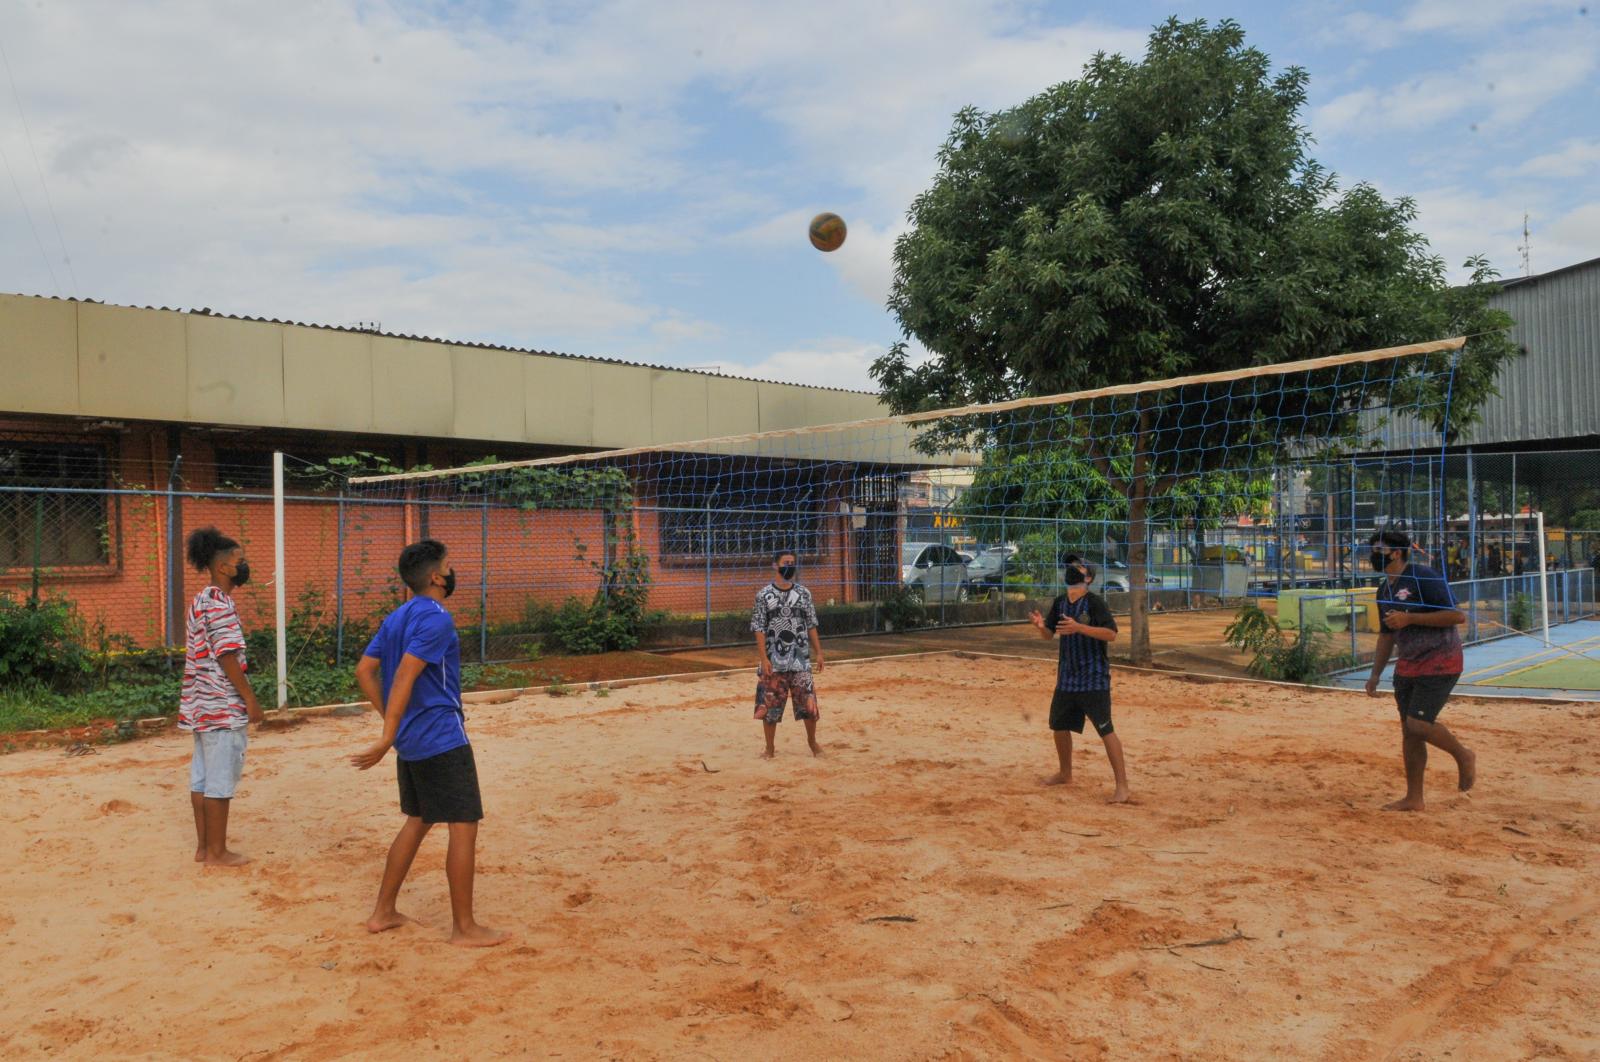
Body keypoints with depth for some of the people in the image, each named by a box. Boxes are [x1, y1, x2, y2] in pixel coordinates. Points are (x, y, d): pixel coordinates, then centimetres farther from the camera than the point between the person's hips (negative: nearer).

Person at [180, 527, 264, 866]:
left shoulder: (200, 601, 14)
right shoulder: (220, 604, -17)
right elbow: (228, 657, -20)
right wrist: (251, 699, -15)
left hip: (201, 704, 10)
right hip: (223, 707, -10)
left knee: (202, 777, 13)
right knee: (220, 781, -1)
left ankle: (204, 846, 21)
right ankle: (217, 852, 6)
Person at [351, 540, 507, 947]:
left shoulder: (396, 618, 11)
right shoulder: (437, 619, -16)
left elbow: (364, 672, 13)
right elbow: (404, 677, -25)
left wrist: (392, 720, 16)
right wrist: (388, 739, -26)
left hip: (412, 741, 9)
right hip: (443, 740, -9)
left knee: (418, 821, 20)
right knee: (463, 827, -1)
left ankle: (383, 912, 26)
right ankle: (464, 928, 5)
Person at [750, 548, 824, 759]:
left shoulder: (803, 593, 6)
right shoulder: (764, 595, -2)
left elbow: (811, 625, 10)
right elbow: (759, 629, -4)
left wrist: (818, 653, 5)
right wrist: (763, 658, -12)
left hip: (801, 659, 2)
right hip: (773, 660, -2)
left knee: (808, 702, 2)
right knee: (769, 705, 3)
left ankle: (812, 740, 23)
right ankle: (770, 748, 17)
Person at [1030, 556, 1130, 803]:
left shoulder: (1094, 602, -13)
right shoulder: (1060, 603, 7)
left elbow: (1111, 634, -21)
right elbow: (1049, 634, 13)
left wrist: (1079, 627, -31)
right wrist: (1041, 625, -10)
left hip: (1094, 677, -8)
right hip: (1067, 676, 8)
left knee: (1105, 729, -11)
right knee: (1059, 725, 17)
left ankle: (1122, 785, -7)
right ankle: (1065, 774, 36)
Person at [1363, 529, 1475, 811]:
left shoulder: (1424, 578, -16)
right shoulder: (1384, 590, 10)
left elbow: (1458, 615, -21)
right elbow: (1387, 634, 20)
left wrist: (1410, 618, -24)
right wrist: (1375, 674, 16)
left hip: (1440, 663, -8)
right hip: (1407, 666, 8)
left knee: (1419, 724, -16)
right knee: (1408, 730, 7)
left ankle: (1464, 756, 14)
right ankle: (1413, 799, 16)